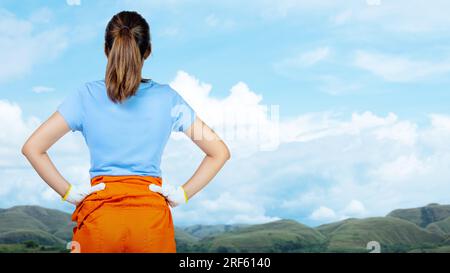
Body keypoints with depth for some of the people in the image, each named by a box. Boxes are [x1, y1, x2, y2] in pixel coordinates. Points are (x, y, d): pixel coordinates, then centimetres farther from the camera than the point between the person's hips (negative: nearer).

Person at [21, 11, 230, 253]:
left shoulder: (86, 96, -2)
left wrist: (68, 193, -1)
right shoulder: (167, 98, -1)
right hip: (152, 214, 0)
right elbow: (219, 152, -1)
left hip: (99, 215, 0)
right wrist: (183, 194, 1)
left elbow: (32, 148, -6)